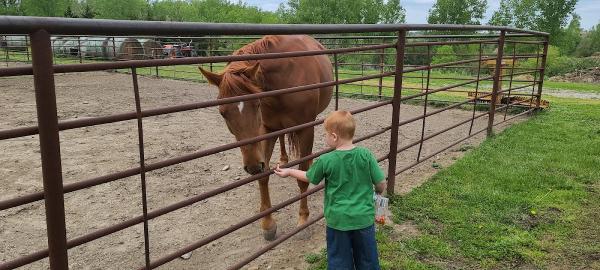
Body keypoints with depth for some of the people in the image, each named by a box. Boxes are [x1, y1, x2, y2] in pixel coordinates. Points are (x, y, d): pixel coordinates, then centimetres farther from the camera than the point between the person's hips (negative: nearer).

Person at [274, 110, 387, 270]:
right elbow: (381, 184, -7)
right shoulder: (366, 155, -11)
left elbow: (309, 177, 5)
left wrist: (289, 172, 23)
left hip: (338, 220, -1)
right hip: (364, 217, 1)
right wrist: (378, 191, 18)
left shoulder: (326, 160, -13)